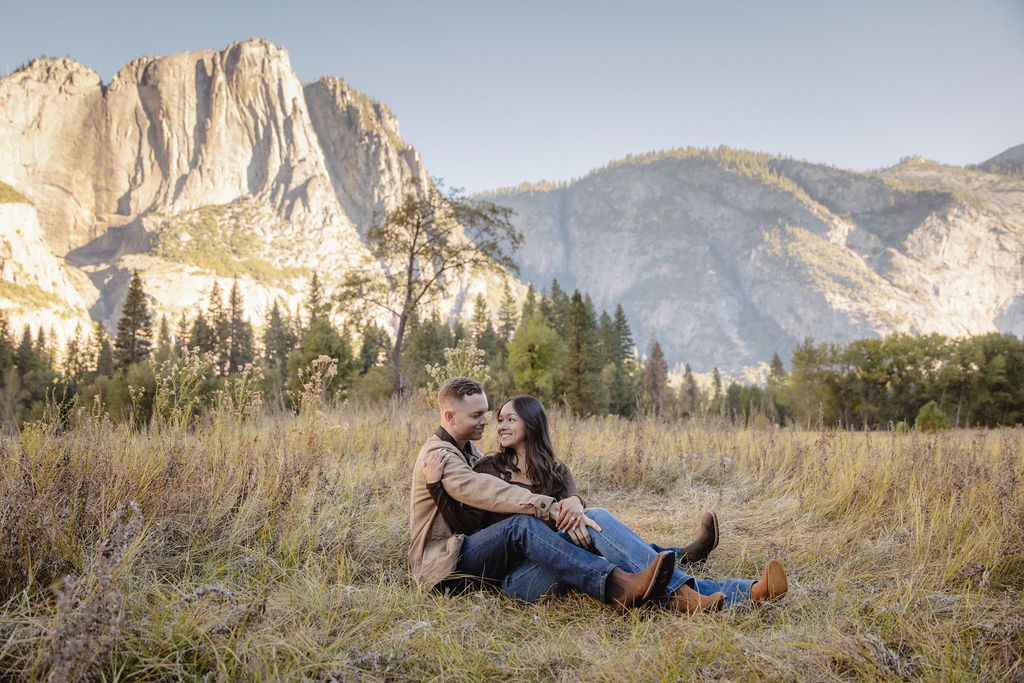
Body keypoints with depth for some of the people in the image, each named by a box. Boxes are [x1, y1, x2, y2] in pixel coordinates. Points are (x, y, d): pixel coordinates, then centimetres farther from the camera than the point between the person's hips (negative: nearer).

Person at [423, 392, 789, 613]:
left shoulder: (555, 471, 20)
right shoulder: (488, 469, 12)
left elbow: (572, 497, -4)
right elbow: (467, 525, -2)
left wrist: (573, 504, -28)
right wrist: (436, 483, -14)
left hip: (554, 565, 3)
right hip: (517, 574, -3)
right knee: (596, 520, -26)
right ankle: (682, 593, -38)